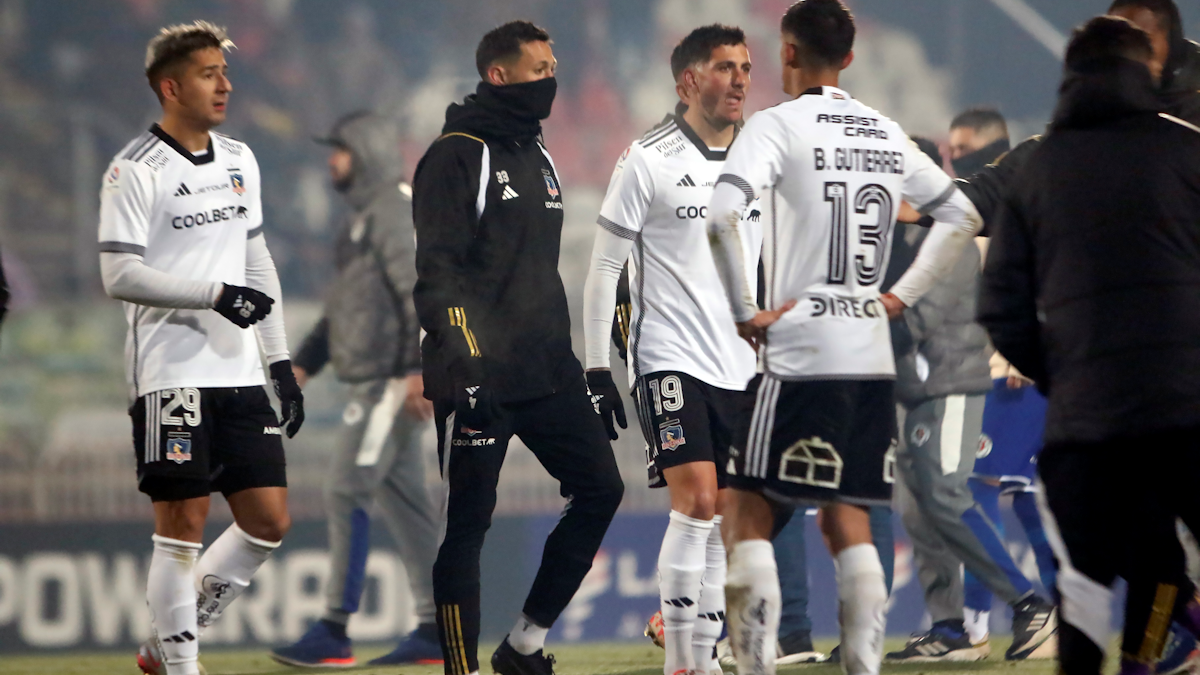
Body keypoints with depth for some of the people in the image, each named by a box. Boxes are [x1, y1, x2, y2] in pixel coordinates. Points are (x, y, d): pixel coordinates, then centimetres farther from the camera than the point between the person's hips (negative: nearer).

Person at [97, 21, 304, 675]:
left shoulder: (239, 161, 14)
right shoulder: (135, 172, -8)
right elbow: (120, 276, -14)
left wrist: (282, 362, 16)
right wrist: (215, 294, -18)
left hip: (238, 374, 7)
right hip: (171, 372, -7)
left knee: (269, 521, 4)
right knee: (181, 525, -6)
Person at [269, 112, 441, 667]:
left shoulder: (395, 210, -12)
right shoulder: (364, 216, 21)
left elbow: (423, 289, -22)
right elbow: (346, 305, 27)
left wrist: (423, 370, -29)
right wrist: (305, 362, 21)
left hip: (393, 379, -11)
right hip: (377, 381, 11)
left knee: (347, 492, -11)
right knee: (401, 497, 10)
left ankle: (333, 633, -12)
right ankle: (434, 632, 12)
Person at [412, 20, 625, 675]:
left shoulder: (539, 156, 17)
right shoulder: (458, 155, -9)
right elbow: (437, 272, -16)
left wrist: (583, 370, 24)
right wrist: (465, 367, -24)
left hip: (547, 372, 8)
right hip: (480, 378, -8)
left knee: (600, 488, 4)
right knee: (469, 522, -3)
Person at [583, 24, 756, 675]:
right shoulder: (648, 160, -6)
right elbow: (603, 269, -4)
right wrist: (596, 369, -8)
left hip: (741, 370, 5)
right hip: (669, 361, -5)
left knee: (719, 520, 6)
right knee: (696, 504, -17)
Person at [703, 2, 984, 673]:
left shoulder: (780, 124, -6)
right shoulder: (888, 134, 13)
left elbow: (722, 216, -20)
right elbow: (962, 216, 22)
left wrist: (745, 311, -12)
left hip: (800, 355, -5)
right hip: (873, 356, 5)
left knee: (751, 510, 1)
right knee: (848, 516, 12)